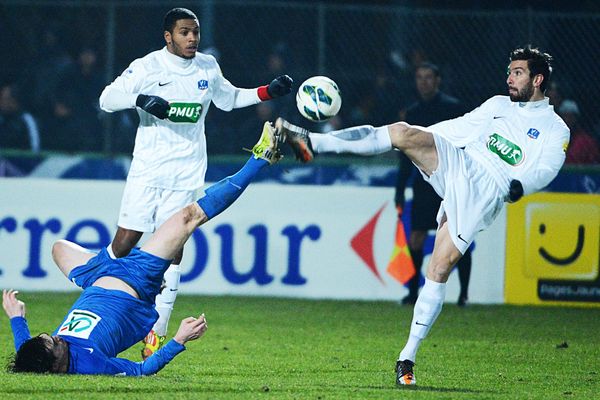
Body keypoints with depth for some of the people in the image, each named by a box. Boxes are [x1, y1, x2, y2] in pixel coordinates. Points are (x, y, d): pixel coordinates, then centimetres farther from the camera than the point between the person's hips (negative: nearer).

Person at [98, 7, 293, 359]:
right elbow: (107, 98, -7)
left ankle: (158, 333, 0)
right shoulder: (147, 67, -5)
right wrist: (140, 99, -24)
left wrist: (269, 92, 14)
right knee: (125, 241, -7)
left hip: (187, 174, 2)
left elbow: (230, 98, 25)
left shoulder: (208, 68, 8)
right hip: (147, 170, -2)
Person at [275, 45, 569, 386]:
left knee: (441, 268, -14)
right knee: (404, 133, -22)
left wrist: (522, 184, -25)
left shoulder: (556, 129, 7)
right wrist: (418, 136, 17)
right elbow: (458, 128, 26)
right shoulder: (498, 105, 23)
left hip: (487, 193, -4)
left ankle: (408, 357, -8)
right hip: (456, 163, 4)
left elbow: (546, 168, -7)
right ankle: (312, 143, -31)